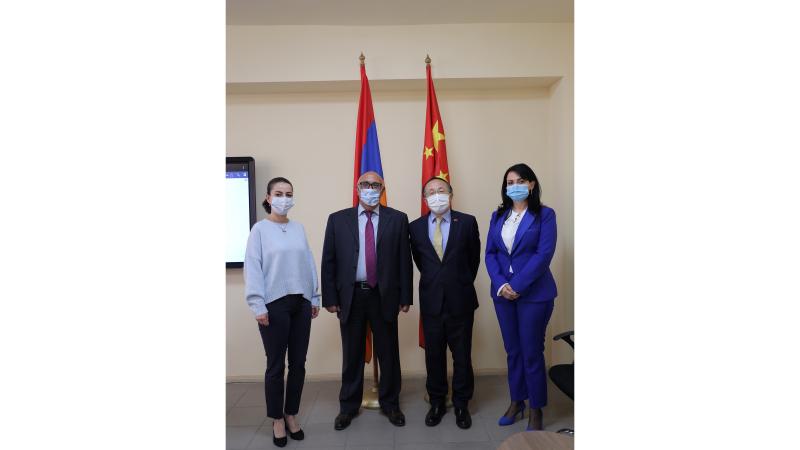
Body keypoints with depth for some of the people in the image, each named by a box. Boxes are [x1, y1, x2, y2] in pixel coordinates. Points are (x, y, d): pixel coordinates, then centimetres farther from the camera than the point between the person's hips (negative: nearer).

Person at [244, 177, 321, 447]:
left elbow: (309, 264, 8)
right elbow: (253, 268, -6)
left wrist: (315, 298, 8)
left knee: (298, 363, 11)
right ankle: (277, 419, 25)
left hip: (300, 303, 4)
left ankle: (291, 414, 29)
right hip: (274, 305, -4)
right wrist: (258, 306, -11)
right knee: (276, 365, 7)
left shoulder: (299, 228, 8)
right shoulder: (260, 229, -2)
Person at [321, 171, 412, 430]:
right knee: (351, 355, 13)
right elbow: (328, 261, 2)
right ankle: (348, 406, 31)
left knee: (388, 353, 11)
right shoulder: (338, 219, 3)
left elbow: (404, 260, 0)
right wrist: (330, 298, -2)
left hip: (384, 296, 0)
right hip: (350, 296, 1)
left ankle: (390, 403, 31)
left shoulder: (397, 219, 1)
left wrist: (405, 296, -2)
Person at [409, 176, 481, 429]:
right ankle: (437, 403, 30)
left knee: (462, 355, 10)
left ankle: (461, 404, 28)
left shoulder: (467, 222, -3)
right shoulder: (415, 227, 1)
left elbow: (474, 257, 7)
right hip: (431, 300, 1)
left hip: (460, 300, -1)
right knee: (434, 355, 12)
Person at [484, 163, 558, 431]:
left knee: (532, 352, 3)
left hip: (534, 294, -4)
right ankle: (516, 402, 30)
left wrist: (517, 285, -18)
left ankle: (536, 409, 22)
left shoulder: (544, 215, -4)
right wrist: (500, 284, -10)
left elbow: (544, 254, -13)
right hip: (503, 293, 4)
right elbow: (490, 253, 5)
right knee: (512, 350, 14)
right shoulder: (498, 216, 9)